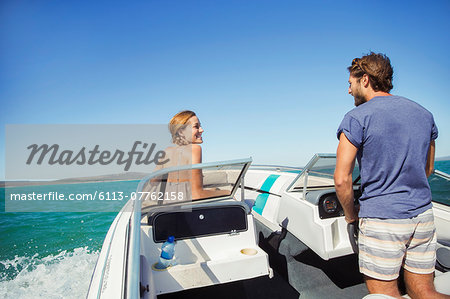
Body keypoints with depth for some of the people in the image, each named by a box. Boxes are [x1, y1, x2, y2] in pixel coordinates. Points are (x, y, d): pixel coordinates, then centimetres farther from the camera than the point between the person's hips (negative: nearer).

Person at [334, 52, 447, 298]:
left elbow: (342, 179, -15)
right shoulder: (424, 114, 10)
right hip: (423, 215, 7)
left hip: (381, 218, -6)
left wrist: (350, 214, 1)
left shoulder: (356, 118, -12)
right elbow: (427, 170, 19)